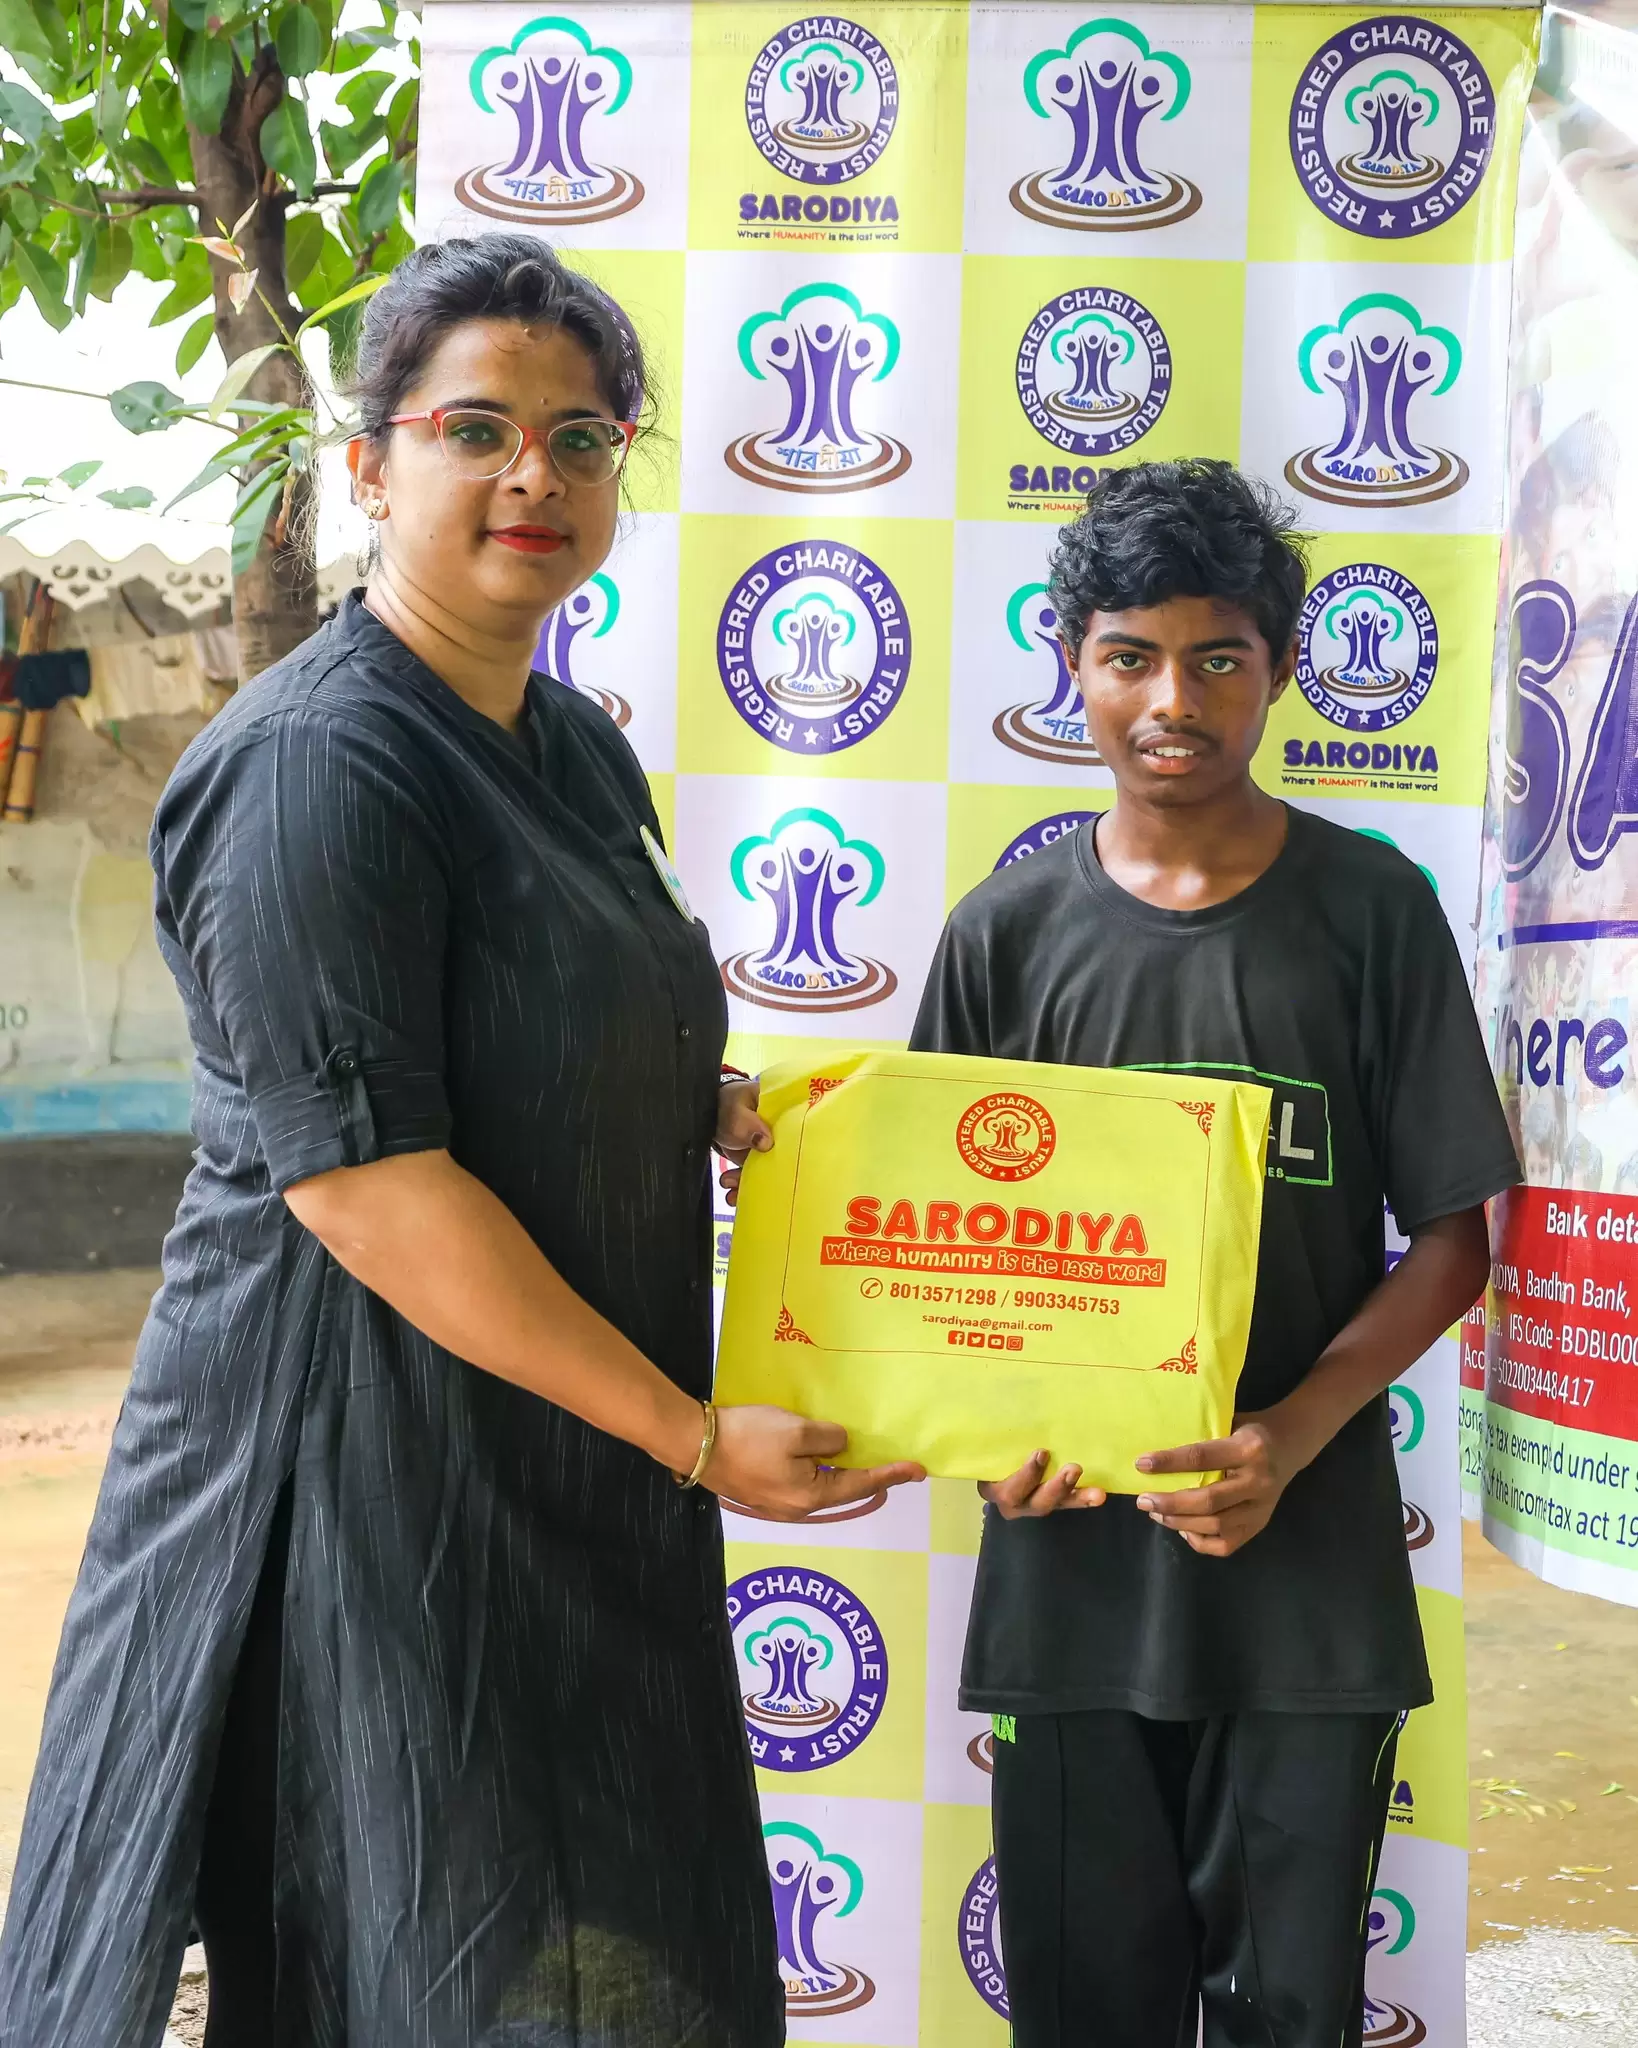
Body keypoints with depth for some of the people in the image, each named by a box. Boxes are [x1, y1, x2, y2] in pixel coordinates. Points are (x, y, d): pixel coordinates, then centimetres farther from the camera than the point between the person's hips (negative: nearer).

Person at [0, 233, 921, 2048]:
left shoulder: (575, 744, 10)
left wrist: (732, 1112, 0)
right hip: (373, 1471, -8)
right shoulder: (317, 767, -18)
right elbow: (366, 1181, -24)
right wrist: (693, 1433, -20)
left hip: (570, 1475, 9)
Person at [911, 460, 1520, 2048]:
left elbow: (1450, 1239, -1)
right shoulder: (1007, 929, 1)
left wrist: (1291, 1438, -15)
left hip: (1309, 1570, -1)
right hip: (1071, 1556, 1)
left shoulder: (1369, 908, -3)